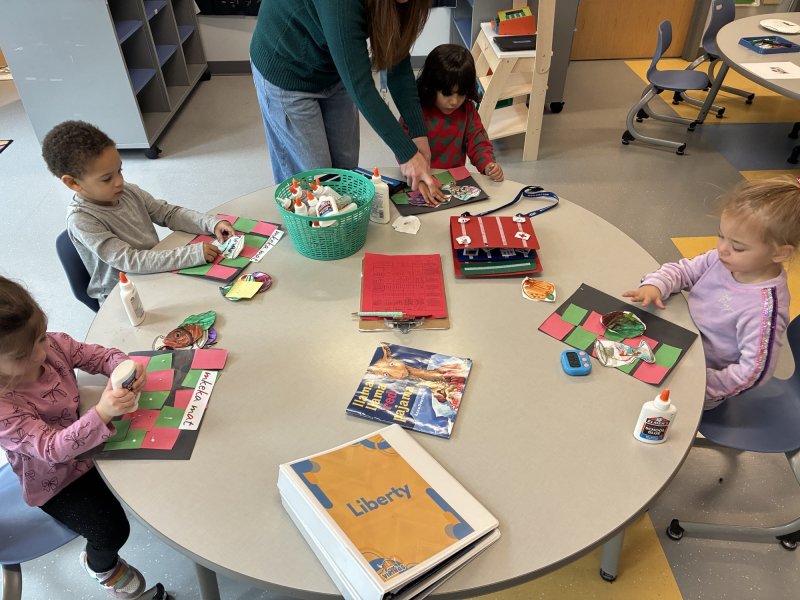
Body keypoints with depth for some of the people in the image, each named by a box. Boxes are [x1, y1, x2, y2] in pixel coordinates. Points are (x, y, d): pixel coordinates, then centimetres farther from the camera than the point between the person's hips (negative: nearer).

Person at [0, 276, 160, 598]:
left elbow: (101, 355, -9)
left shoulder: (53, 344, -20)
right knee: (113, 530, -10)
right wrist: (101, 414, -55)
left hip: (88, 436, 6)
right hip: (55, 481, -5)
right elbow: (52, 448, -38)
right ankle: (100, 565, 26)